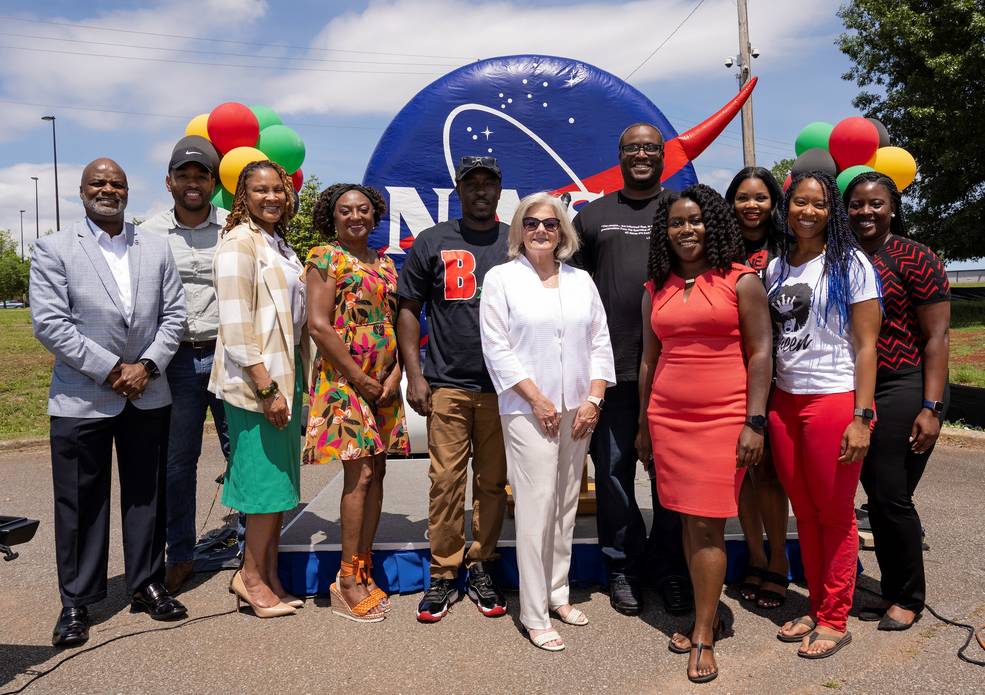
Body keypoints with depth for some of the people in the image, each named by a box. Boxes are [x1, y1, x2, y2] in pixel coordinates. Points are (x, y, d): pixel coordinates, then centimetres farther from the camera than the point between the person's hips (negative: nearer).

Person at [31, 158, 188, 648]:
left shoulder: (156, 248, 9)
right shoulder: (53, 249, -1)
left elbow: (173, 314, 6)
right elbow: (48, 323, -9)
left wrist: (147, 365, -8)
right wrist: (110, 370, -14)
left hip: (147, 395, 3)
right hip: (81, 399, -3)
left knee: (147, 494, 11)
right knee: (80, 502, 5)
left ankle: (147, 585, 25)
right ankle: (75, 602, 19)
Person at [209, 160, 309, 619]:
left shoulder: (278, 243, 16)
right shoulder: (239, 242, -10)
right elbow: (236, 325, -17)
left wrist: (293, 380, 12)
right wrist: (266, 387, -20)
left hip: (285, 373, 9)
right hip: (256, 380, -8)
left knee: (281, 480, 12)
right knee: (269, 480, -2)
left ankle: (266, 575, 25)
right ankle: (252, 577, 15)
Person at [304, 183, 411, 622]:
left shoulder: (385, 263, 16)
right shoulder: (325, 258, -2)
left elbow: (397, 322, 15)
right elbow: (318, 325, -11)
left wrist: (395, 374, -1)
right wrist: (360, 378, -12)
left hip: (384, 382, 6)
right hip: (343, 378, -6)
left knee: (375, 473, 6)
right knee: (360, 474, -9)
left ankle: (364, 572, 17)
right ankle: (348, 581, 2)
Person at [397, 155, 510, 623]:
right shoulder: (432, 242, 7)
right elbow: (408, 308, 8)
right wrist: (415, 373, -1)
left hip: (503, 386, 1)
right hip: (447, 385, -1)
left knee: (493, 482, 7)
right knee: (446, 481, 0)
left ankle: (481, 567, 21)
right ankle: (443, 574, 13)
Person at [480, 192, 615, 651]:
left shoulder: (581, 281, 13)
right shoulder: (501, 278, 1)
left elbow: (600, 342, 11)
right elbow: (496, 347, -6)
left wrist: (594, 398, -1)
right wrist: (538, 401, -11)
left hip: (578, 410, 5)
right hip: (528, 411, -4)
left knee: (566, 505, 10)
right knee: (536, 507, -6)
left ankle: (557, 593, 26)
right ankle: (534, 615, 5)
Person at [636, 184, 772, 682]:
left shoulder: (741, 280, 0)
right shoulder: (655, 290, 12)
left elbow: (760, 352, -3)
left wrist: (754, 422, -10)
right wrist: (643, 425, 15)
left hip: (724, 418, -4)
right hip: (668, 418, 4)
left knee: (707, 525, -4)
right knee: (689, 522, 10)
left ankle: (703, 637, 7)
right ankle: (707, 615, 25)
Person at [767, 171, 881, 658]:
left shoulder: (849, 263, -3)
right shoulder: (776, 267, 11)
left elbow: (866, 344, -7)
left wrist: (861, 417, -14)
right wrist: (763, 406, 7)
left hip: (835, 400, -5)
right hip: (784, 401, 5)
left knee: (836, 516, 4)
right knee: (804, 513, 11)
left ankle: (834, 621, 17)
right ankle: (816, 607, 26)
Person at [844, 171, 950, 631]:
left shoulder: (915, 259, -7)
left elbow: (937, 336, -9)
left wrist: (931, 408, -16)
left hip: (903, 389, -5)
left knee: (891, 497, -2)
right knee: (876, 495, 12)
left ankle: (908, 598, 19)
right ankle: (891, 592, 27)